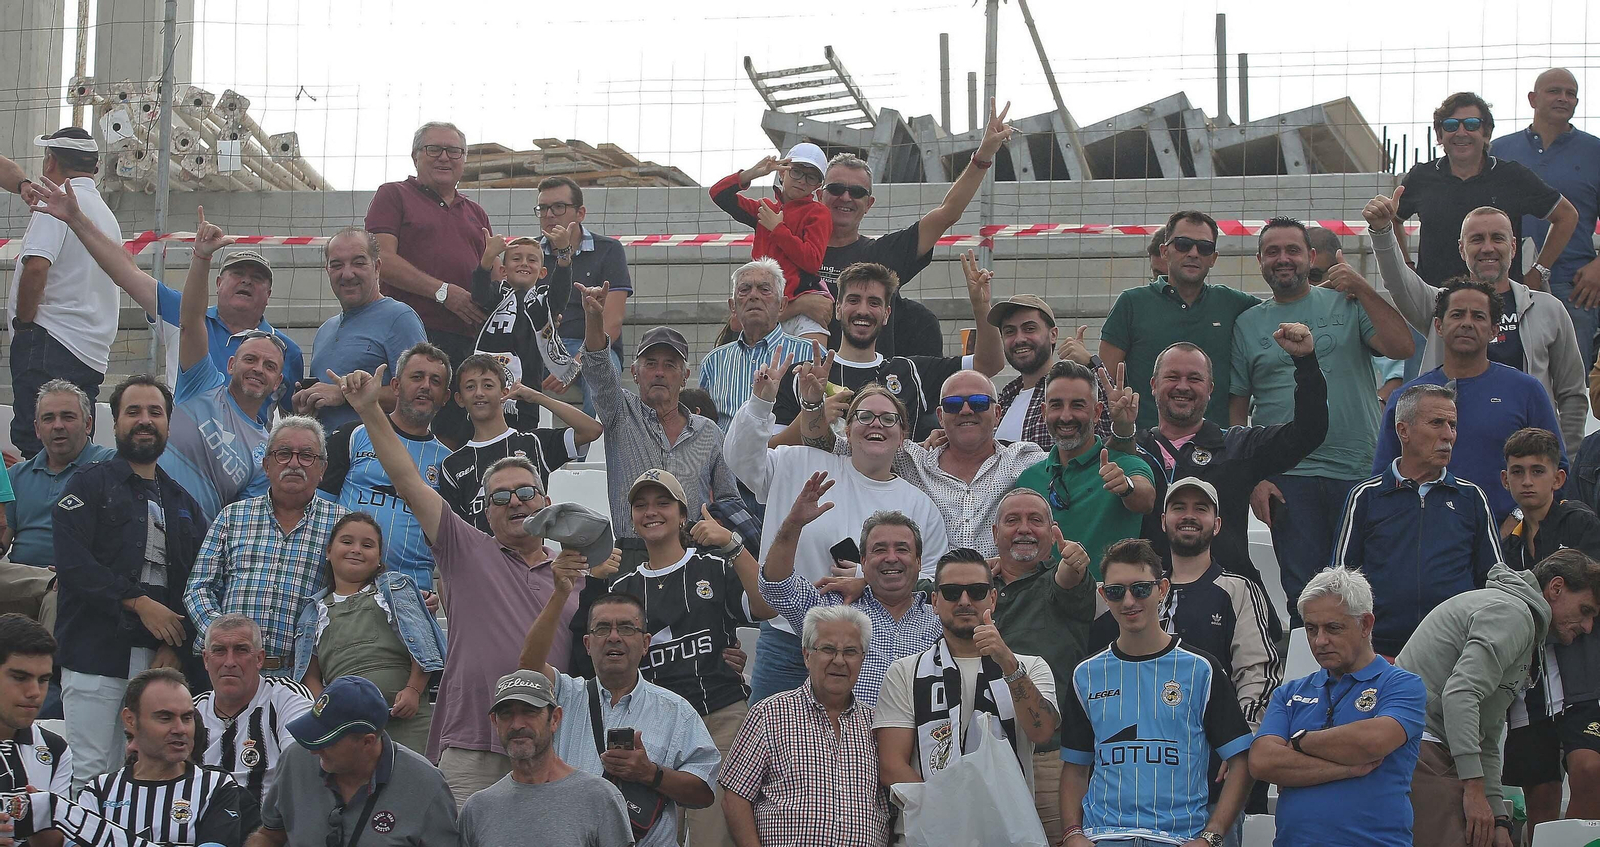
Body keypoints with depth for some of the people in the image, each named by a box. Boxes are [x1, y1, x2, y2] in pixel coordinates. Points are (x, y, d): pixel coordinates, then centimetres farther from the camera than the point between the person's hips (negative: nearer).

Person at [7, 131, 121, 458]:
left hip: (50, 342, -9)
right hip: (94, 355, 9)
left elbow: (36, 267, -19)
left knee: (36, 444, -15)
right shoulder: (108, 215, 23)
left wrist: (23, 321, -7)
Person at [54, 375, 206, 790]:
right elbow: (73, 562, -8)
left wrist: (175, 646, 0)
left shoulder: (183, 503, 21)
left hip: (162, 660, 4)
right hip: (96, 657, -4)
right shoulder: (89, 486, 6)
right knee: (91, 772, -10)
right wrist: (138, 602, -13)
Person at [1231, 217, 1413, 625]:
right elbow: (1237, 408, 10)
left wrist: (1362, 287, -14)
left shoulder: (1347, 304, 7)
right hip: (1288, 479, 1)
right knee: (1304, 594, 1)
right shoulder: (1248, 324, 11)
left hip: (1360, 470, -1)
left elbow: (1402, 347, -7)